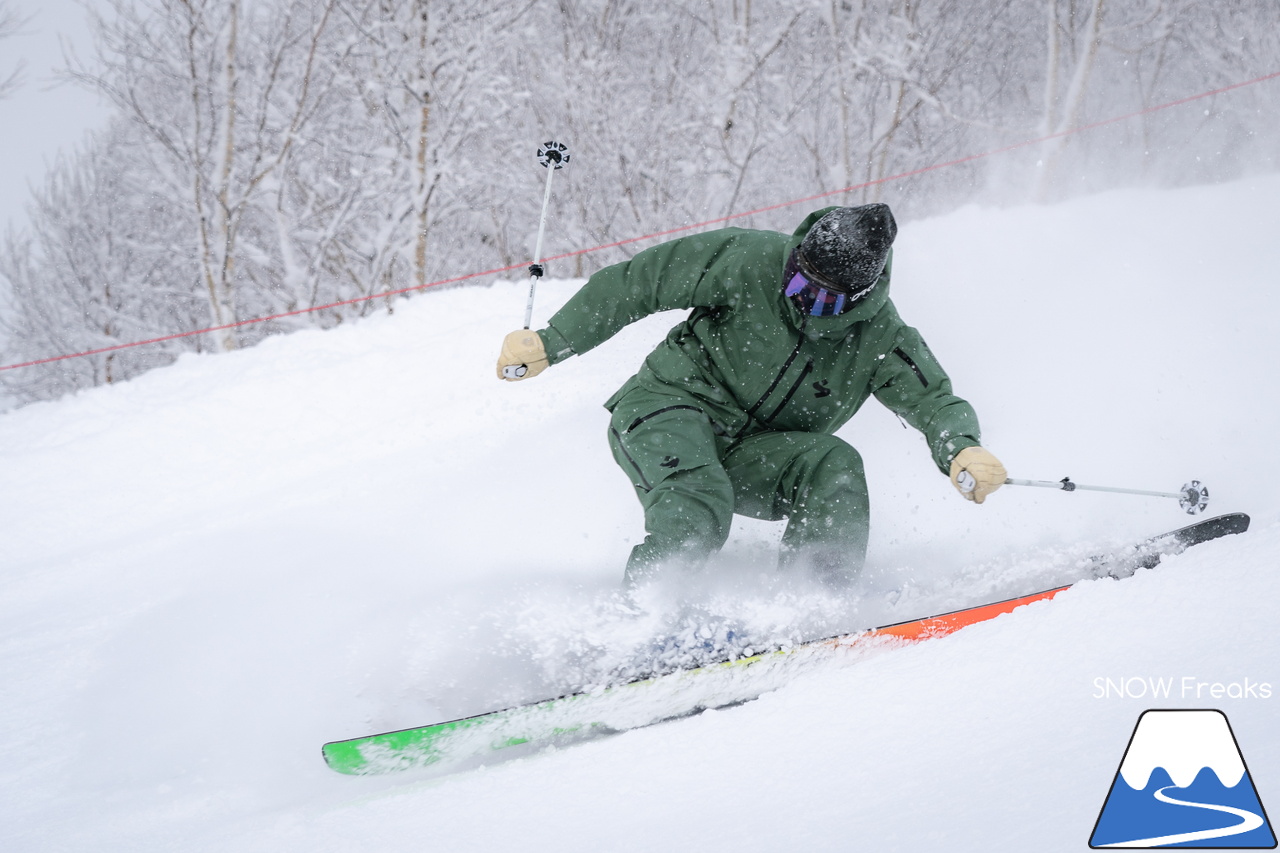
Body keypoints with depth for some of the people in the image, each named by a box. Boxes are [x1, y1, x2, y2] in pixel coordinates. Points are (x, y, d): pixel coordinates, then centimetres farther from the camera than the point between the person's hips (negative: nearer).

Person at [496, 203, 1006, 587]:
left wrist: (963, 451, -34)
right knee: (697, 515, -34)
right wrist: (549, 343, -11)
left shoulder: (879, 341, -9)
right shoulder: (751, 261, -16)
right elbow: (636, 283, -9)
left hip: (752, 456, 3)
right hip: (667, 411, -3)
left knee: (835, 467, -25)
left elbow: (938, 401, -9)